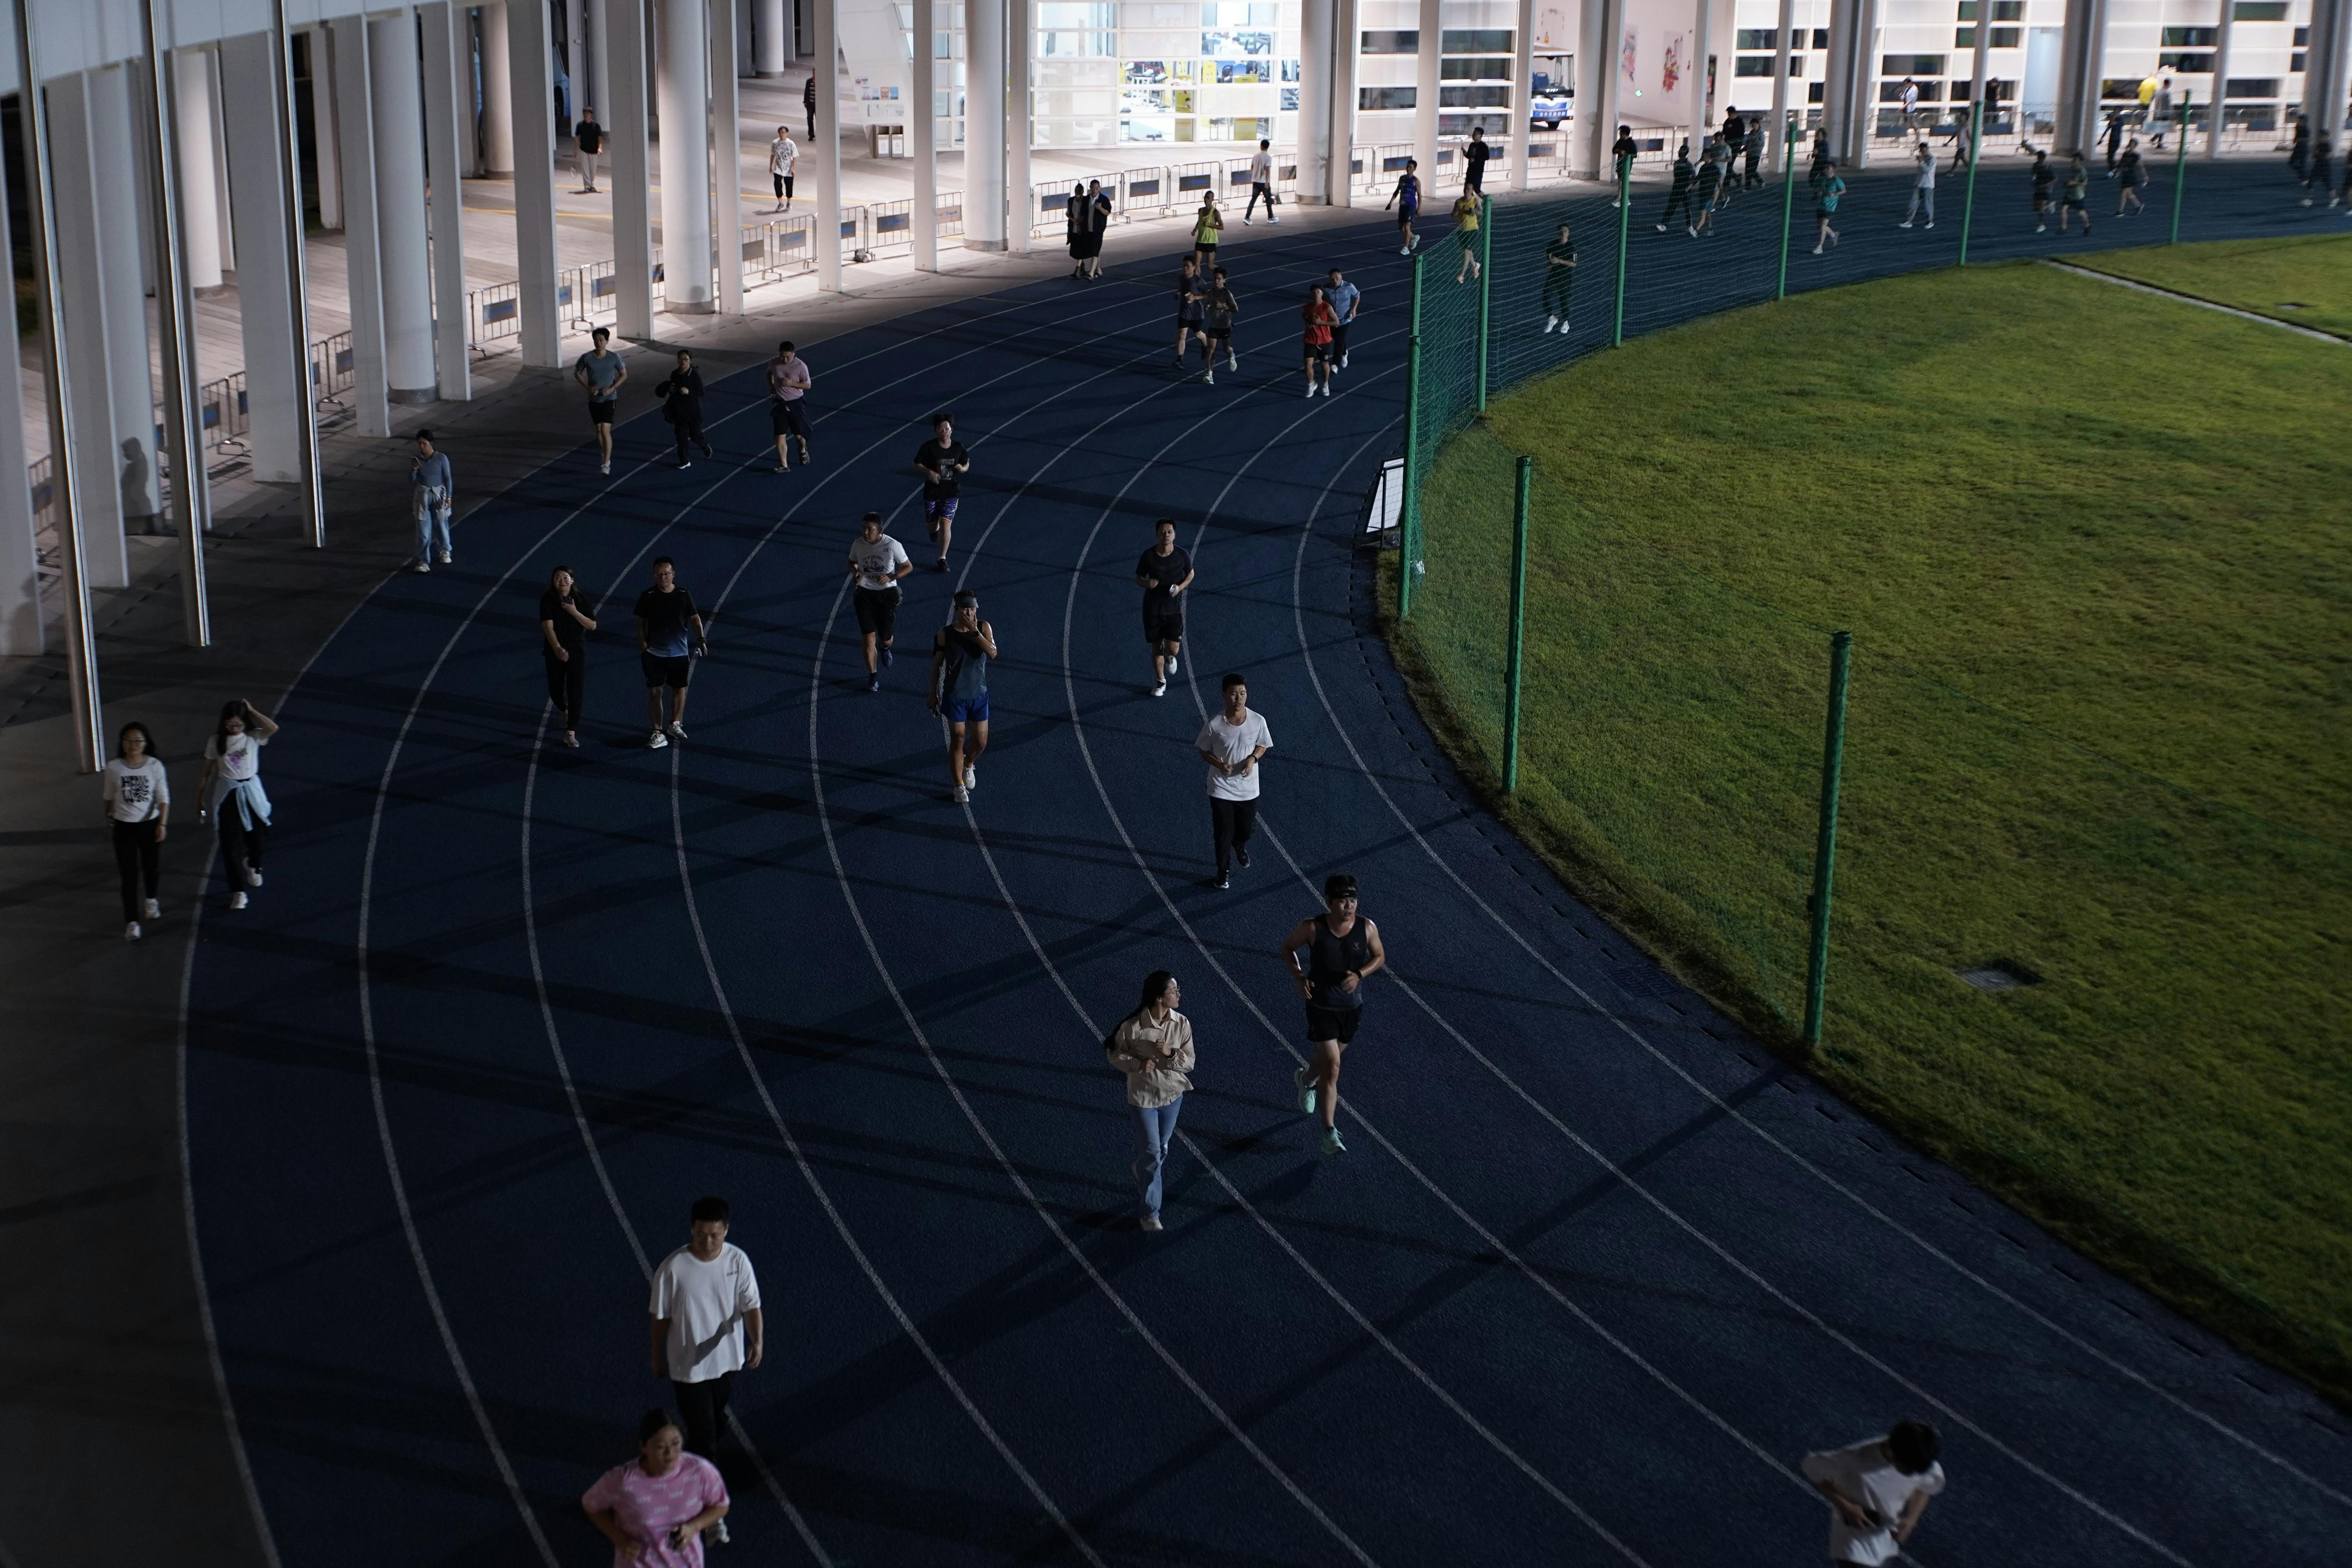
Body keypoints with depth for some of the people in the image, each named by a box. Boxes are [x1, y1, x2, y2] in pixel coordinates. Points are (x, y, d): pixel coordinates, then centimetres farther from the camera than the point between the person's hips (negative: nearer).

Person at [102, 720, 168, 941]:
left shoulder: (155, 766, -10)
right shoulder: (113, 768, -9)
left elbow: (164, 799, -7)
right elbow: (108, 798, 6)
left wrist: (162, 825, -14)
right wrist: (109, 821, 15)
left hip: (150, 824, 1)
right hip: (124, 827, -1)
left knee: (153, 867, 17)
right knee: (129, 875, -2)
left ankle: (151, 901, 48)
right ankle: (132, 923, 1)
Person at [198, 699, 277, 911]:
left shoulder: (253, 737, -5)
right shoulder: (217, 741, -3)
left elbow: (273, 728, -27)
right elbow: (207, 773, 4)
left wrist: (252, 710, -18)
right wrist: (199, 801, 7)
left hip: (251, 793, 0)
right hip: (227, 796, 0)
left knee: (260, 841, 4)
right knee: (231, 845, -1)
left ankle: (252, 864, 41)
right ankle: (238, 891, 9)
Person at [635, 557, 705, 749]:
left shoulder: (684, 595, -1)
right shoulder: (647, 597, -4)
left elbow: (695, 618, 1)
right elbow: (640, 623, 2)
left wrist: (701, 638, -13)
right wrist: (643, 645, -9)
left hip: (680, 653, 1)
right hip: (654, 653, -1)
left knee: (679, 689, 11)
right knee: (655, 691, -4)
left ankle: (675, 724, 32)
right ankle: (658, 733, 1)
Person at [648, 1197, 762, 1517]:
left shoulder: (738, 1260, -14)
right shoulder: (673, 1268, -23)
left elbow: (751, 1305, -11)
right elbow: (660, 1316, -9)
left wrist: (757, 1341, -30)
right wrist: (657, 1358, 2)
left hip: (727, 1358, 4)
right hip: (688, 1365, -4)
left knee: (716, 1423, 25)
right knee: (704, 1435, -2)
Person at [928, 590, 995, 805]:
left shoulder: (984, 628, -7)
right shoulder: (945, 634, -10)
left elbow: (993, 653, -22)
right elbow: (937, 666, 0)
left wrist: (975, 631, -29)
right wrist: (933, 695, 3)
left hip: (979, 695, 2)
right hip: (955, 696, -2)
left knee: (980, 742, 9)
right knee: (958, 740, -2)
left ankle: (969, 764, 42)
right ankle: (959, 786, 12)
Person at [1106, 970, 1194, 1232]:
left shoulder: (1182, 1024, -13)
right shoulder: (1133, 1027, -23)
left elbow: (1189, 1062, -7)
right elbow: (1115, 1055, -7)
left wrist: (1170, 1053, -27)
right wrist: (1138, 1065, -25)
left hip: (1173, 1094, 4)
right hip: (1144, 1095, -4)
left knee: (1162, 1147, 22)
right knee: (1154, 1152, 0)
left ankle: (1143, 1171, 54)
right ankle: (1151, 1213, 13)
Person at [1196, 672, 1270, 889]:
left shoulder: (1258, 721, -15)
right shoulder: (1214, 724, -19)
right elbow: (1204, 751, -4)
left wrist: (1252, 758, -17)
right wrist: (1218, 764, -23)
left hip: (1248, 787, 2)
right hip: (1221, 787, -2)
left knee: (1247, 829, 18)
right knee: (1223, 832, 7)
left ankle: (1240, 846, 54)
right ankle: (1224, 873, 29)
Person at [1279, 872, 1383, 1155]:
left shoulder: (1367, 928, -11)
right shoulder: (1312, 928, -17)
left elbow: (1379, 956, 4)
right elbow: (1288, 947, 0)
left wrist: (1359, 975, -15)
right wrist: (1298, 976, -15)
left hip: (1352, 1007, 4)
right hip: (1322, 1007, -4)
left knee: (1329, 1058, 25)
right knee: (1332, 1070, -12)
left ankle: (1305, 1079, 60)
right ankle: (1330, 1133, -8)